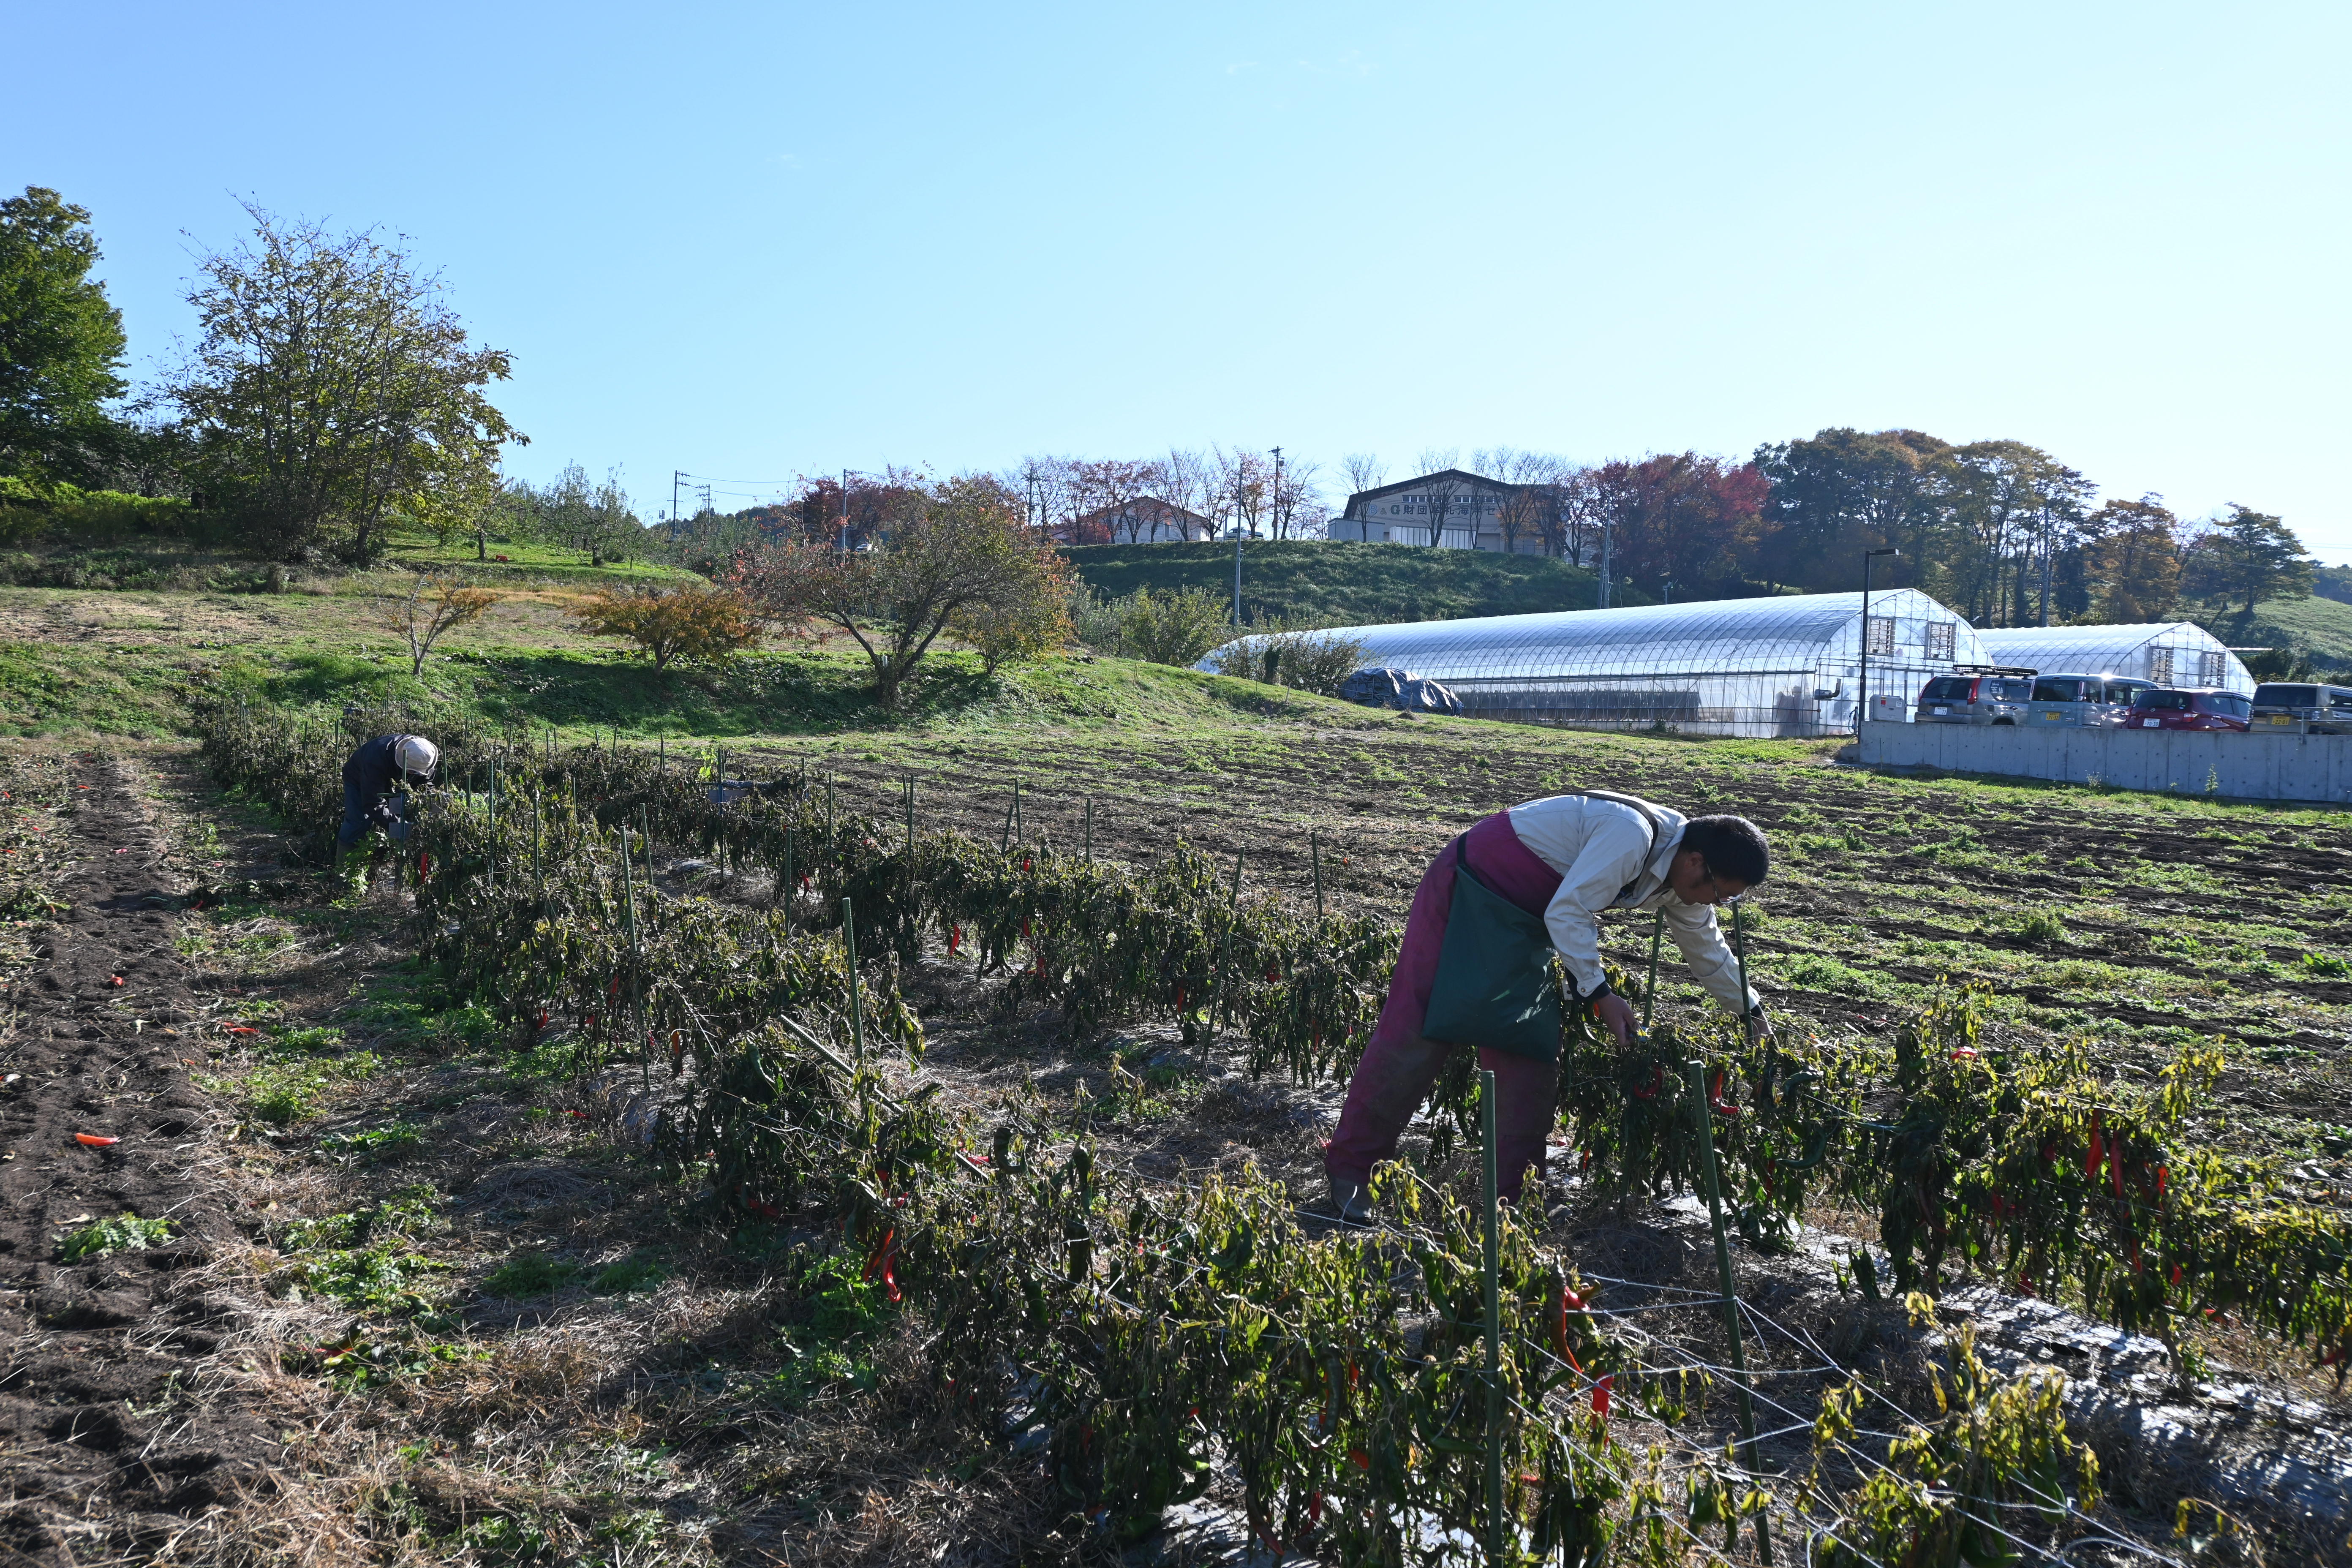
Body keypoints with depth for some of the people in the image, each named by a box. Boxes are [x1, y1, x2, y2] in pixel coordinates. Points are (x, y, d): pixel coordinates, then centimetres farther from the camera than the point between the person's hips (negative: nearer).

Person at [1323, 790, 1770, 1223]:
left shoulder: (1681, 878, 2)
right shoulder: (1632, 836, -28)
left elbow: (1708, 949, 19)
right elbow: (1567, 912, -28)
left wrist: (1752, 1011, 23)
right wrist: (1599, 996, -24)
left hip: (1523, 922, 9)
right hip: (1467, 890, -9)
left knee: (1532, 1049, 3)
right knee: (1419, 1032, -8)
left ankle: (1513, 1194, 10)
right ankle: (1349, 1167, 1)